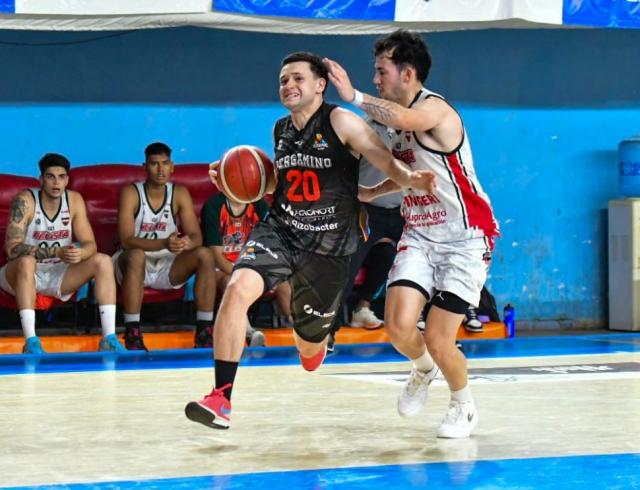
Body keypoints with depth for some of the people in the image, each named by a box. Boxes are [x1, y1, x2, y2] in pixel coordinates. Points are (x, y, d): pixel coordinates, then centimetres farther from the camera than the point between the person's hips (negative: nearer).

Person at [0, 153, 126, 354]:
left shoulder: (74, 200, -4)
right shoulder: (25, 201, -18)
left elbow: (90, 244, -6)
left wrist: (80, 253, -32)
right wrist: (56, 252, -37)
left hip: (58, 276, 4)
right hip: (25, 275, -4)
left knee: (103, 261, -16)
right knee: (26, 260, -37)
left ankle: (109, 339, -23)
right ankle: (31, 342, -41)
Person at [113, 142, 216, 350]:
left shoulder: (180, 193, 0)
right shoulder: (131, 193, -12)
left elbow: (196, 236, -6)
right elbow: (126, 240, -23)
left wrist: (188, 243, -32)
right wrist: (164, 243, -38)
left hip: (167, 266, 4)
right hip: (135, 263, -4)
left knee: (205, 255, -21)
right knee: (136, 255, -38)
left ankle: (204, 331, -21)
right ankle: (132, 333, -36)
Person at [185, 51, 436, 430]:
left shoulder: (340, 122, -10)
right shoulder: (281, 130, 8)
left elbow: (387, 161, -18)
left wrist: (410, 178, -40)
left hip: (329, 246, -3)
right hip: (279, 231, 4)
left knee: (309, 346, 11)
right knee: (238, 289, -27)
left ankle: (316, 344, 55)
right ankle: (222, 399, -25)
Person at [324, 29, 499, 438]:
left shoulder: (435, 109, -19)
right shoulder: (398, 118, 7)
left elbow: (402, 119, -44)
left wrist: (354, 95, -34)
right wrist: (371, 192, 13)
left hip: (465, 238, -7)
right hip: (420, 234, 7)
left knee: (438, 340, -8)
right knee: (399, 326, -12)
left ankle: (464, 406, 21)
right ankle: (423, 370, 23)